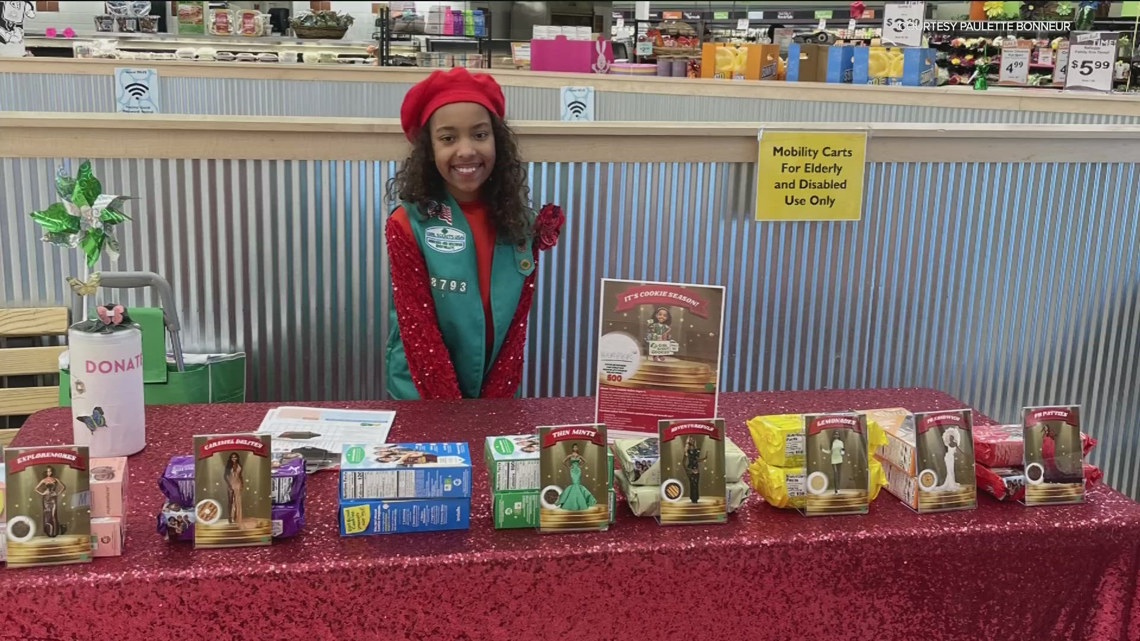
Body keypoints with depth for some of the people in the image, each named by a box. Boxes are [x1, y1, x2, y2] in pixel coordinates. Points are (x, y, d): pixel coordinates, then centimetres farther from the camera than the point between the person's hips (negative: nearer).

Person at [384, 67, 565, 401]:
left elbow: (517, 325, -3)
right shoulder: (407, 226, -13)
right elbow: (418, 330, -14)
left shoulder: (520, 223, -4)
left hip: (497, 397, 3)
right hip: (423, 397, -2)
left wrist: (493, 405, -9)